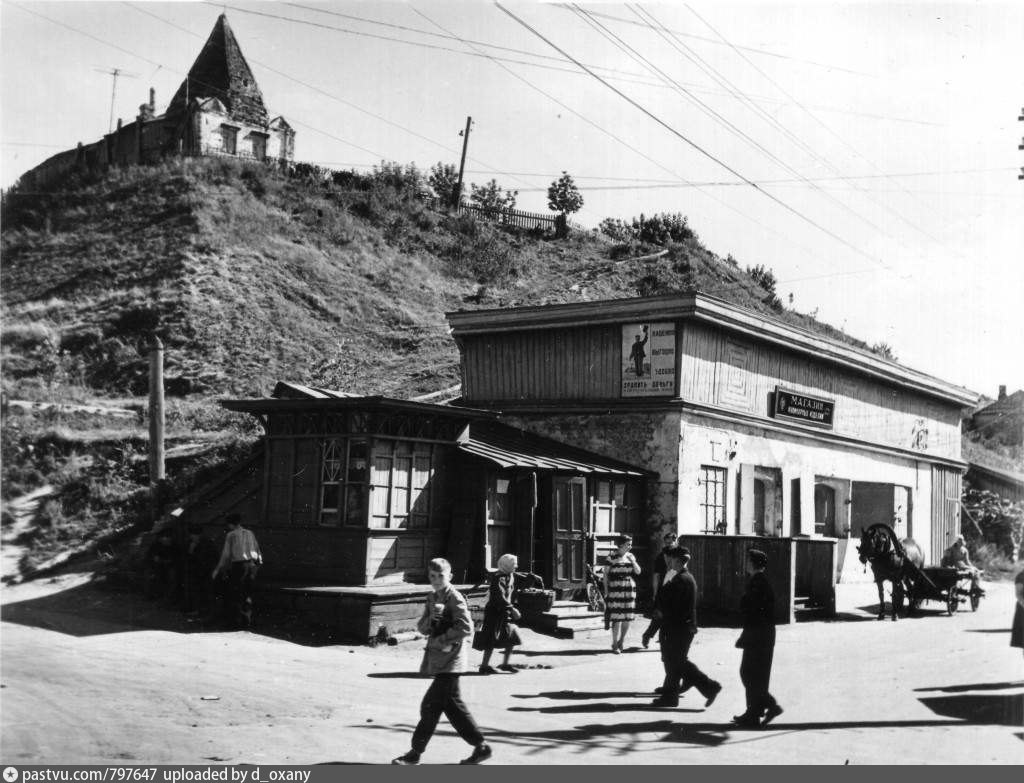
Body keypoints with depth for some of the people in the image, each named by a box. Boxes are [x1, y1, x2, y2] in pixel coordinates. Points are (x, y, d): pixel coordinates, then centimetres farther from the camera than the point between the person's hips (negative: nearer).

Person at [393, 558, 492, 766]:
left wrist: (441, 640, -17)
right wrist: (432, 617, -12)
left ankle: (415, 752, 3)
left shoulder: (454, 598, -11)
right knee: (453, 706, 12)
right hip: (437, 660, 9)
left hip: (449, 661, -9)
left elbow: (466, 627, -20)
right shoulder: (432, 597, 13)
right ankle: (480, 747, 20)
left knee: (430, 706, -6)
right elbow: (422, 628, 9)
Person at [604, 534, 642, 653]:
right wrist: (606, 591, -5)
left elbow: (638, 572, 9)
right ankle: (615, 644, 3)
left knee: (627, 618, 6)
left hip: (629, 589, 5)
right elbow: (606, 574, -1)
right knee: (617, 618, -7)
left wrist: (633, 561, -8)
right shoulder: (612, 557, -5)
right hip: (615, 590, -5)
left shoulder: (630, 556, 10)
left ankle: (621, 641, 25)